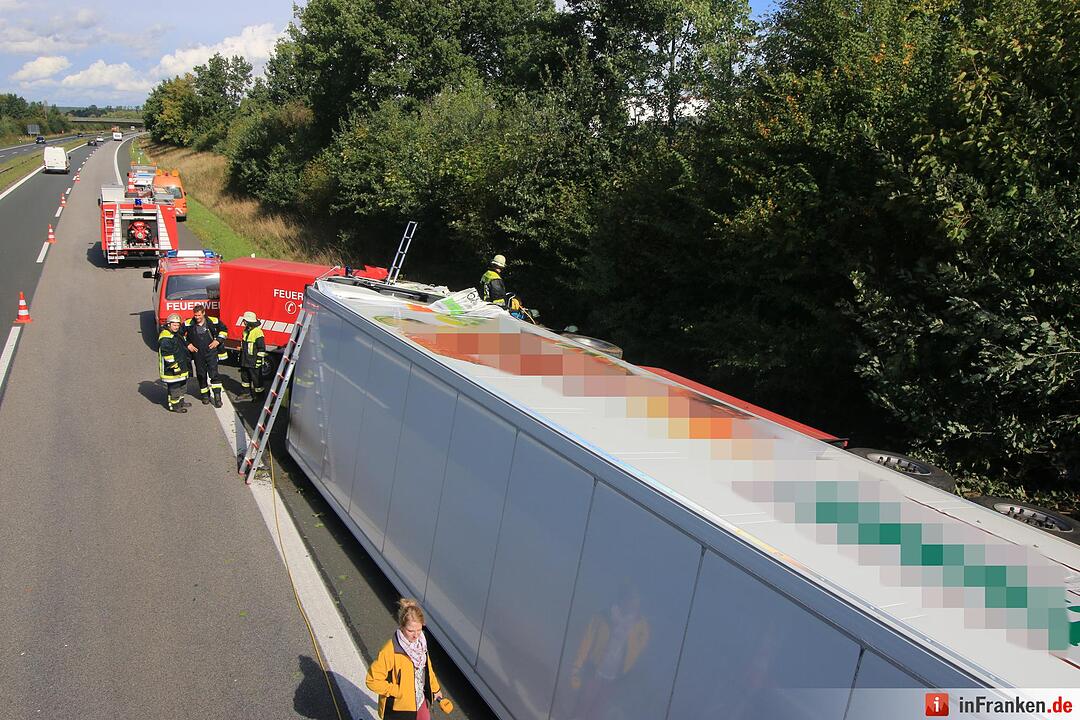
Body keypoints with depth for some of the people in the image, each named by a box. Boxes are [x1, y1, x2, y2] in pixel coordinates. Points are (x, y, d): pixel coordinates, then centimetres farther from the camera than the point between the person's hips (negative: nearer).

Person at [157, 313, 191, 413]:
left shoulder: (176, 334, 14)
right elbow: (167, 354, -24)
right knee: (174, 386, -3)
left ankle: (180, 401, 34)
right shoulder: (165, 337, -20)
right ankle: (174, 405, 5)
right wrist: (174, 365, -23)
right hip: (172, 369, -11)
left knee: (182, 384, 20)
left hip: (181, 367, 11)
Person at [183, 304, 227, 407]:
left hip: (211, 352, -2)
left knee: (214, 374, -10)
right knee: (201, 375, 11)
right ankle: (205, 395, 27)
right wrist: (187, 345, -1)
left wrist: (218, 340, -2)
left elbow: (224, 329, 9)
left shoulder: (213, 321, -6)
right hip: (197, 354, 2)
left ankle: (217, 397, -9)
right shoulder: (188, 324, -5)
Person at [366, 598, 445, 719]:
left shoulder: (420, 643, -9)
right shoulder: (390, 651, -30)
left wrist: (435, 688, 18)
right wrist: (397, 691, -24)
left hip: (421, 701, 6)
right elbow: (373, 680, -25)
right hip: (399, 708, -6)